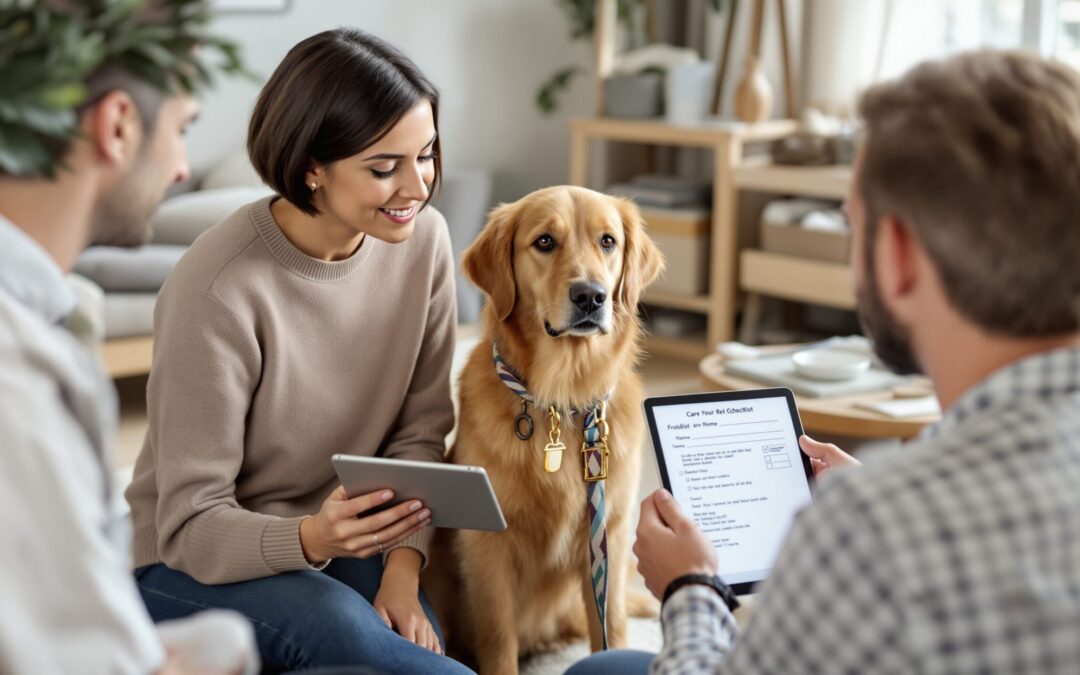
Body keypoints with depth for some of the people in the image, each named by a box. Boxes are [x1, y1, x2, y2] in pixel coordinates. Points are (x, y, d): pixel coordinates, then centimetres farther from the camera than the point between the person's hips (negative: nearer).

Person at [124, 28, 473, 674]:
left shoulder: (422, 239, -8)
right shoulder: (219, 291, -25)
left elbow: (419, 431, 1)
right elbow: (193, 526, -20)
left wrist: (401, 569, -14)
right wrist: (310, 538, -40)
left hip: (347, 543, 5)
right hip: (194, 564, -5)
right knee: (334, 619, -35)